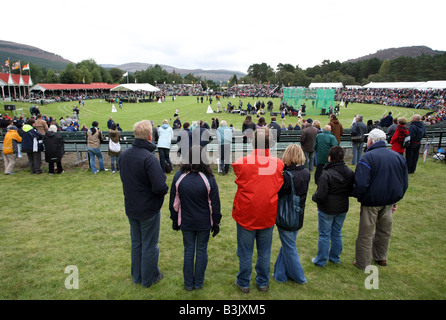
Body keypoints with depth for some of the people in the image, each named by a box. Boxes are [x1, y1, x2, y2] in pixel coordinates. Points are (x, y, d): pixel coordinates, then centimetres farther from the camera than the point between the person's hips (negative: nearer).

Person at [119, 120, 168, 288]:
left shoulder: (123, 155, -4)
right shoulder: (149, 158, -27)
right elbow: (160, 187, -31)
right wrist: (165, 189, -11)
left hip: (131, 208, 7)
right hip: (148, 210, -6)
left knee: (136, 242, 22)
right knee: (149, 245, 12)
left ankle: (137, 276, 38)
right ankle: (149, 278, 29)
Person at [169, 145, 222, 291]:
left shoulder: (178, 176, -10)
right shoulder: (209, 179, -16)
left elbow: (174, 202, -1)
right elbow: (215, 204, -8)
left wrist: (175, 219, 12)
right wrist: (216, 223, 5)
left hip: (186, 222, 2)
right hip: (204, 223, -1)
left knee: (188, 250, 15)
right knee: (201, 251, 14)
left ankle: (188, 284, 28)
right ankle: (198, 283, 29)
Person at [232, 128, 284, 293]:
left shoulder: (241, 163, -16)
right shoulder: (278, 164, -9)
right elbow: (279, 188, 4)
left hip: (246, 215, -2)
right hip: (268, 216, 2)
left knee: (245, 252, 14)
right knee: (264, 252, 18)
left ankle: (244, 283, 31)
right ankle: (263, 282, 35)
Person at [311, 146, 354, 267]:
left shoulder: (326, 174, -24)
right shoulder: (350, 173, -3)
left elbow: (320, 195, -24)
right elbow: (352, 191, 6)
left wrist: (314, 197, -4)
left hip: (327, 210, -6)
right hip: (343, 209, 6)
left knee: (324, 235, 8)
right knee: (337, 234, 20)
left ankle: (321, 260, 20)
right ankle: (335, 257, 35)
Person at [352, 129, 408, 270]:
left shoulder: (368, 157, -19)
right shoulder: (398, 156, 3)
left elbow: (361, 184, -27)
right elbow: (405, 183, 10)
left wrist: (355, 194, -8)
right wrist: (395, 200, 18)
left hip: (371, 201, -6)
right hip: (389, 201, 6)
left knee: (366, 233, 8)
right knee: (384, 230, 23)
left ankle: (363, 263, 20)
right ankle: (381, 258, 40)